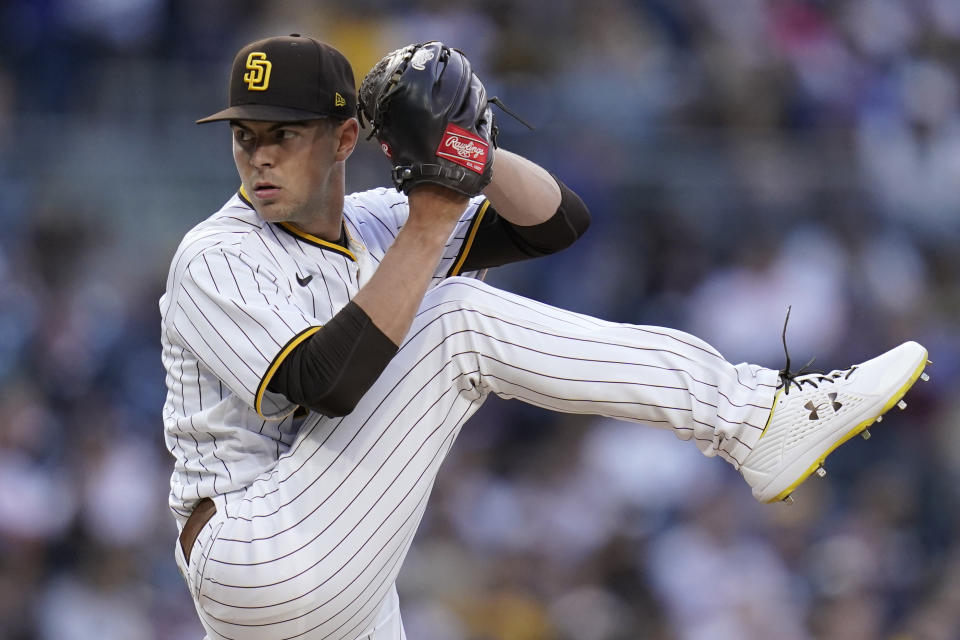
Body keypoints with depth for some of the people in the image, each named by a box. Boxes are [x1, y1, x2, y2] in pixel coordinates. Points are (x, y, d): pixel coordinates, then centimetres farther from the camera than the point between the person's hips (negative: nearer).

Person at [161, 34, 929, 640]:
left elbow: (556, 220, 6)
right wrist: (427, 227, -20)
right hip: (256, 563, -8)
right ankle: (755, 418, -15)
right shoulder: (216, 258, -7)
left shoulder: (373, 226, 14)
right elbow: (325, 385, -24)